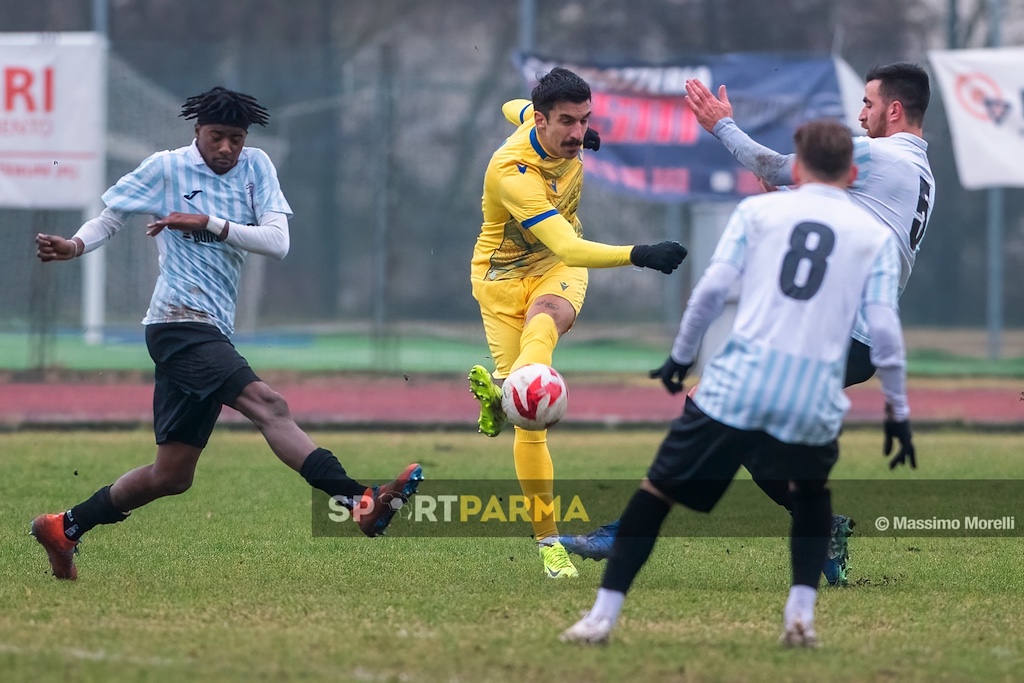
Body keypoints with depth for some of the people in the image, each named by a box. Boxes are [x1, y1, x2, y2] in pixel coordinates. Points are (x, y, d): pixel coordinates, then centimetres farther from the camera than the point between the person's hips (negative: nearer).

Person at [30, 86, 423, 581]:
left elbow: (277, 242, -3)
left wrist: (209, 224, -14)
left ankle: (63, 529, 25)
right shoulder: (166, 168, 2)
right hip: (178, 319, -7)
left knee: (171, 475, 11)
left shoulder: (255, 167, 10)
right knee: (267, 404, -26)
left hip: (212, 332, 7)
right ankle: (359, 502, -41)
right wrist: (75, 246, -10)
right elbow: (111, 218, 10)